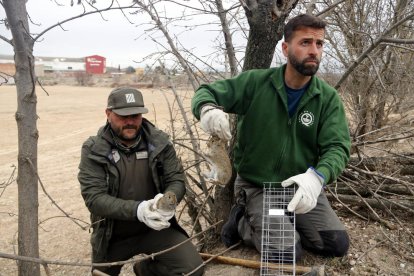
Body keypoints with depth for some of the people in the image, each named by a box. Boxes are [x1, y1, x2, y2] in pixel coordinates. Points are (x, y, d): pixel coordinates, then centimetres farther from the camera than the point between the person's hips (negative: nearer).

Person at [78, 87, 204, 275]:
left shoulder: (159, 141, -7)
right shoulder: (93, 150, -12)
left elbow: (177, 180, -5)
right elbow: (94, 197, -20)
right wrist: (137, 210, -35)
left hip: (155, 228, 1)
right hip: (113, 235, 0)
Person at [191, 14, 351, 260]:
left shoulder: (328, 98, -6)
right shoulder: (255, 82, -9)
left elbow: (337, 147, -14)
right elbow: (205, 92, -6)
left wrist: (317, 176, -38)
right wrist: (208, 108, -33)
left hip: (302, 188, 4)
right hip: (257, 187, -3)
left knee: (338, 244, -5)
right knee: (287, 253, -19)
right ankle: (243, 222, 10)